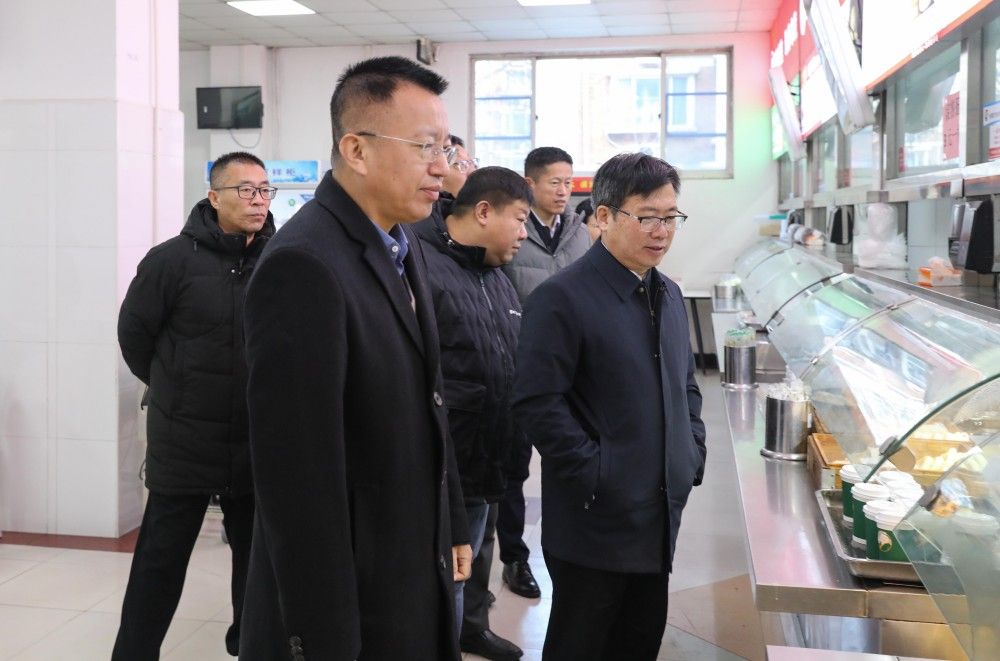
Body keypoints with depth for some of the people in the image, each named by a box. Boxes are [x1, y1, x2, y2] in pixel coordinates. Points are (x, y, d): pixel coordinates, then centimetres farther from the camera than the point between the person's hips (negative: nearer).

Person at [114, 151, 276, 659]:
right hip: (184, 445, -3)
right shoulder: (173, 259, -9)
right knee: (160, 561, 7)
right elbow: (134, 334, 1)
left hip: (259, 445, 3)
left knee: (257, 555, 17)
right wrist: (174, 390, 8)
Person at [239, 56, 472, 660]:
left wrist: (452, 525, 16)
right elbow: (299, 473, -24)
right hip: (348, 597, -8)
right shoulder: (304, 266, -23)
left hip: (418, 573, 8)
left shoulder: (404, 246, 6)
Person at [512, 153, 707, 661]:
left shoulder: (668, 295, 11)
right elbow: (537, 405, -19)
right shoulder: (561, 299, -15)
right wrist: (596, 476, -19)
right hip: (594, 520, -7)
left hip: (661, 514, 7)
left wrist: (694, 454, 8)